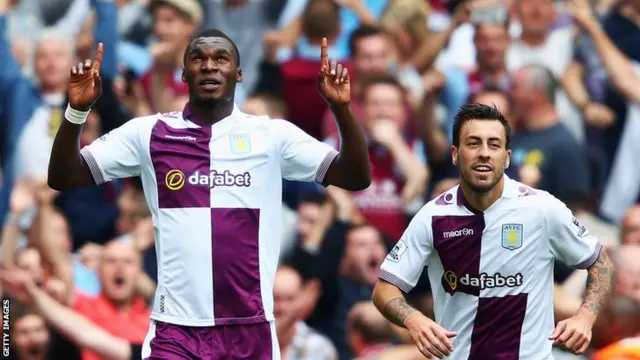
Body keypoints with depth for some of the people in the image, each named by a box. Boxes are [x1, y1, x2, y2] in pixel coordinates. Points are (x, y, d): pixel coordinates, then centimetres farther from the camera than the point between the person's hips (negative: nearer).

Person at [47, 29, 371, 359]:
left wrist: (340, 108, -13)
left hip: (251, 331, 1)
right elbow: (63, 178, 4)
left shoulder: (271, 135, 5)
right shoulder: (149, 133, 6)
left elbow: (356, 178, 1)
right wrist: (77, 110, -11)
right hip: (175, 330, -1)